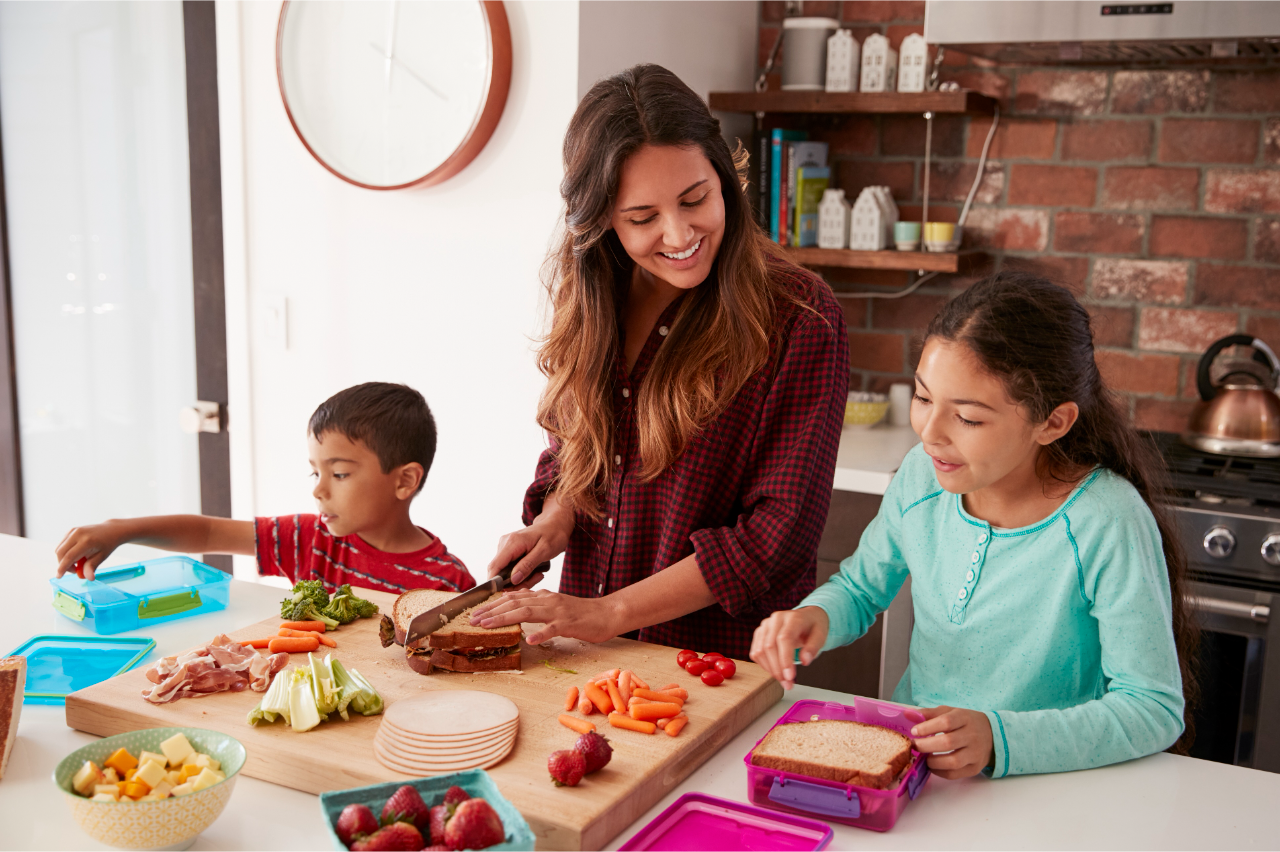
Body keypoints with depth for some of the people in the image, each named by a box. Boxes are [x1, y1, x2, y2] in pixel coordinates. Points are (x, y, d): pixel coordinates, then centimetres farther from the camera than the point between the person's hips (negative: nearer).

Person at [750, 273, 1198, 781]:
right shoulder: (922, 475, -4)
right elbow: (859, 588, 12)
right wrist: (816, 617, -11)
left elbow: (1155, 709, -17)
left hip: (1044, 793, -1)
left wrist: (1000, 739, -28)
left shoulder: (1108, 525, -20)